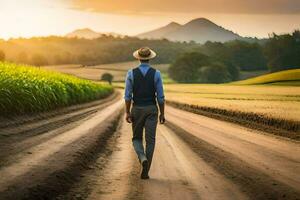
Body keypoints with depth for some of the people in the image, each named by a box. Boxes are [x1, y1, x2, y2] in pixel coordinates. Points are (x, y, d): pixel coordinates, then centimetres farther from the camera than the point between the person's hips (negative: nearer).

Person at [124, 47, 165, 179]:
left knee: (137, 138, 15)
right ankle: (145, 171, 1)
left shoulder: (131, 73, -5)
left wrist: (127, 112, -1)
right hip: (151, 110, 0)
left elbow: (128, 95, -7)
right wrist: (162, 114, 2)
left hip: (137, 110, 0)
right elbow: (160, 96, -5)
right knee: (150, 140, 4)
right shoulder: (156, 74, -6)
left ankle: (143, 158, -14)